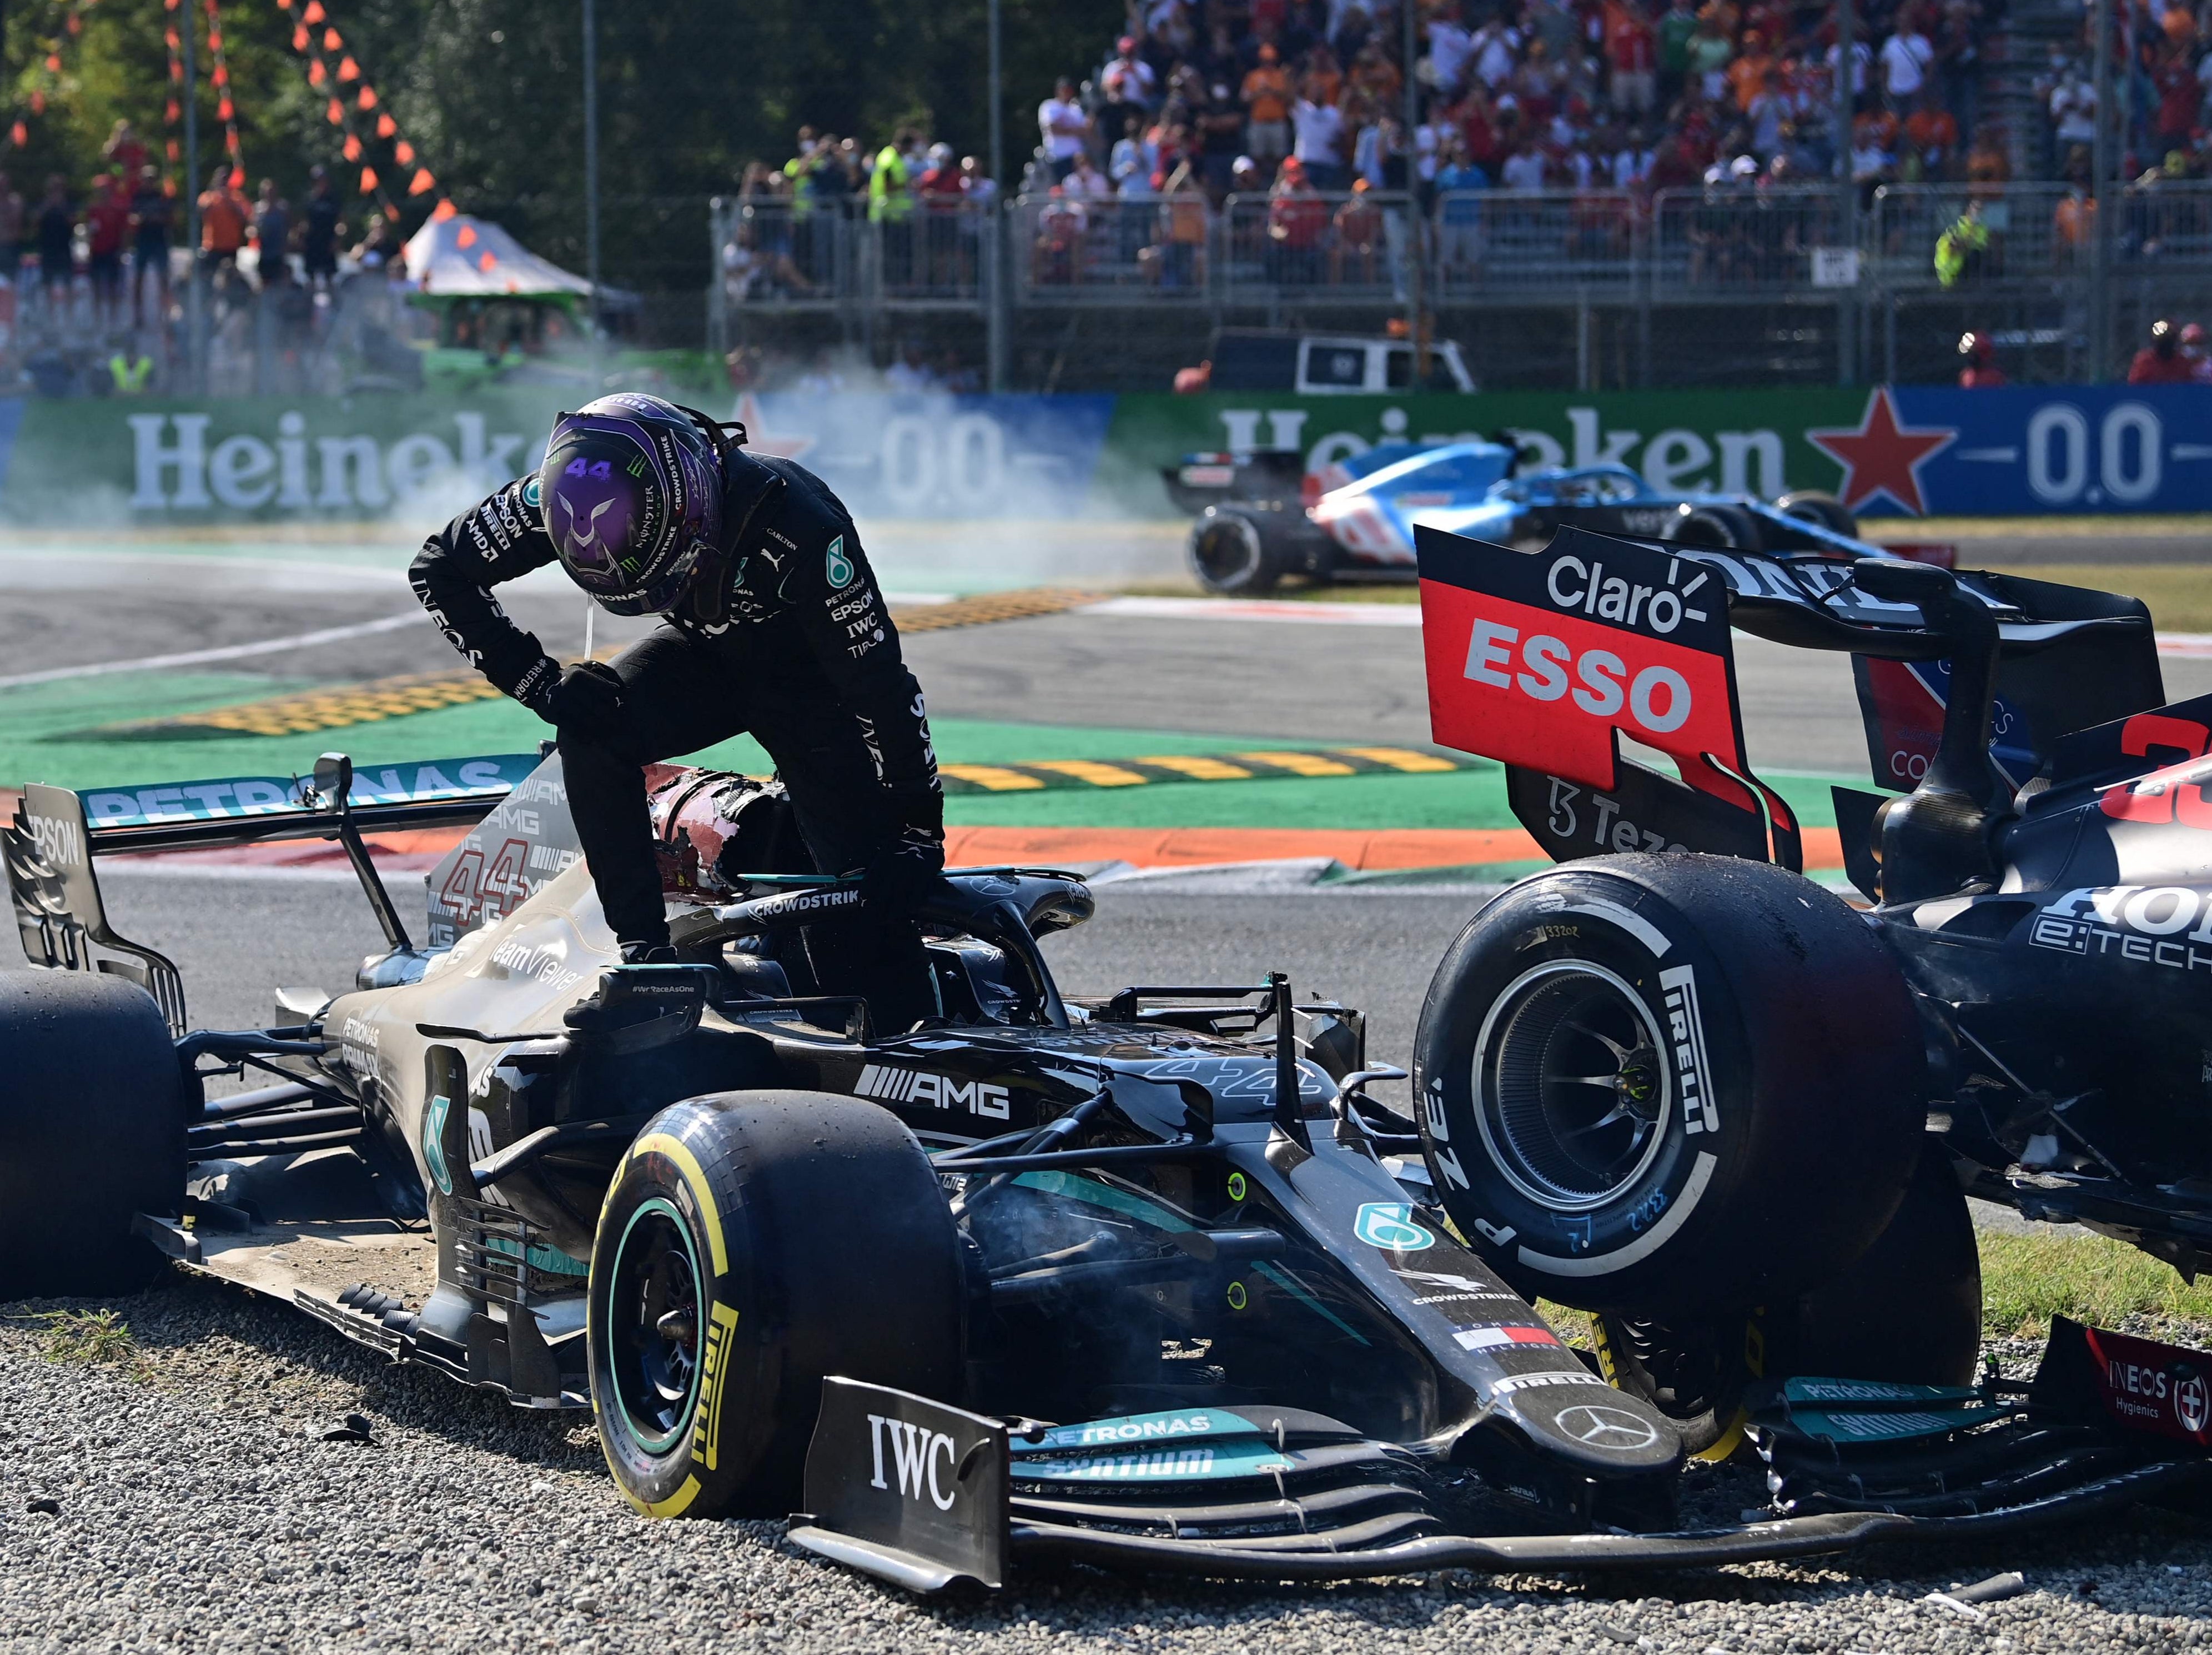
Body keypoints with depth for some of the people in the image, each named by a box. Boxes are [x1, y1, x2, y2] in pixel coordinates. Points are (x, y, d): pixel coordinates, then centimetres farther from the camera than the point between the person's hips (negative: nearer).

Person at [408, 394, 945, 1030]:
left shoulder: (795, 524, -39)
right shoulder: (572, 491, -27)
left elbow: (877, 677, -29)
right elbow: (439, 567, -14)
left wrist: (918, 824, -25)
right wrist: (542, 684, -23)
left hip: (808, 672, -3)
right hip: (704, 653, 4)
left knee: (863, 883, -15)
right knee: (590, 727, -26)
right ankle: (642, 946, -19)